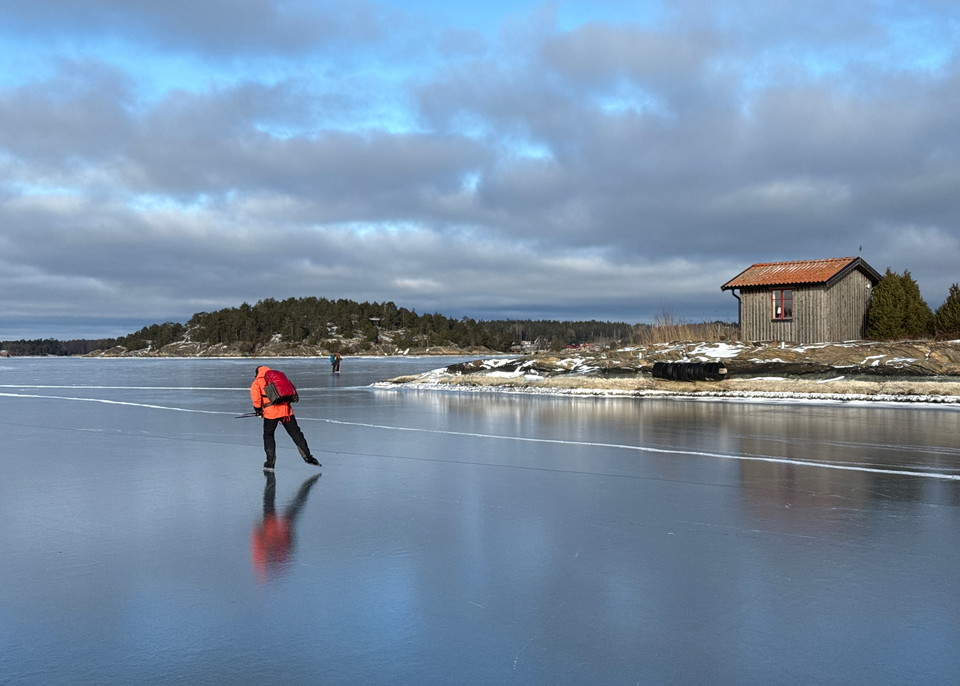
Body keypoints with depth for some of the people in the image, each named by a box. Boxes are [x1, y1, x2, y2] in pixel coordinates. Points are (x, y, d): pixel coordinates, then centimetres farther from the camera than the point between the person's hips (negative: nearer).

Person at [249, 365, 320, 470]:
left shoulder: (257, 382, 11)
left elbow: (255, 396, -5)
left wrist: (258, 409, 7)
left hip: (271, 412, -3)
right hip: (286, 409, 3)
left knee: (268, 435, 15)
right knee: (295, 433, 10)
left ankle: (270, 461, 11)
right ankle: (307, 456, 7)